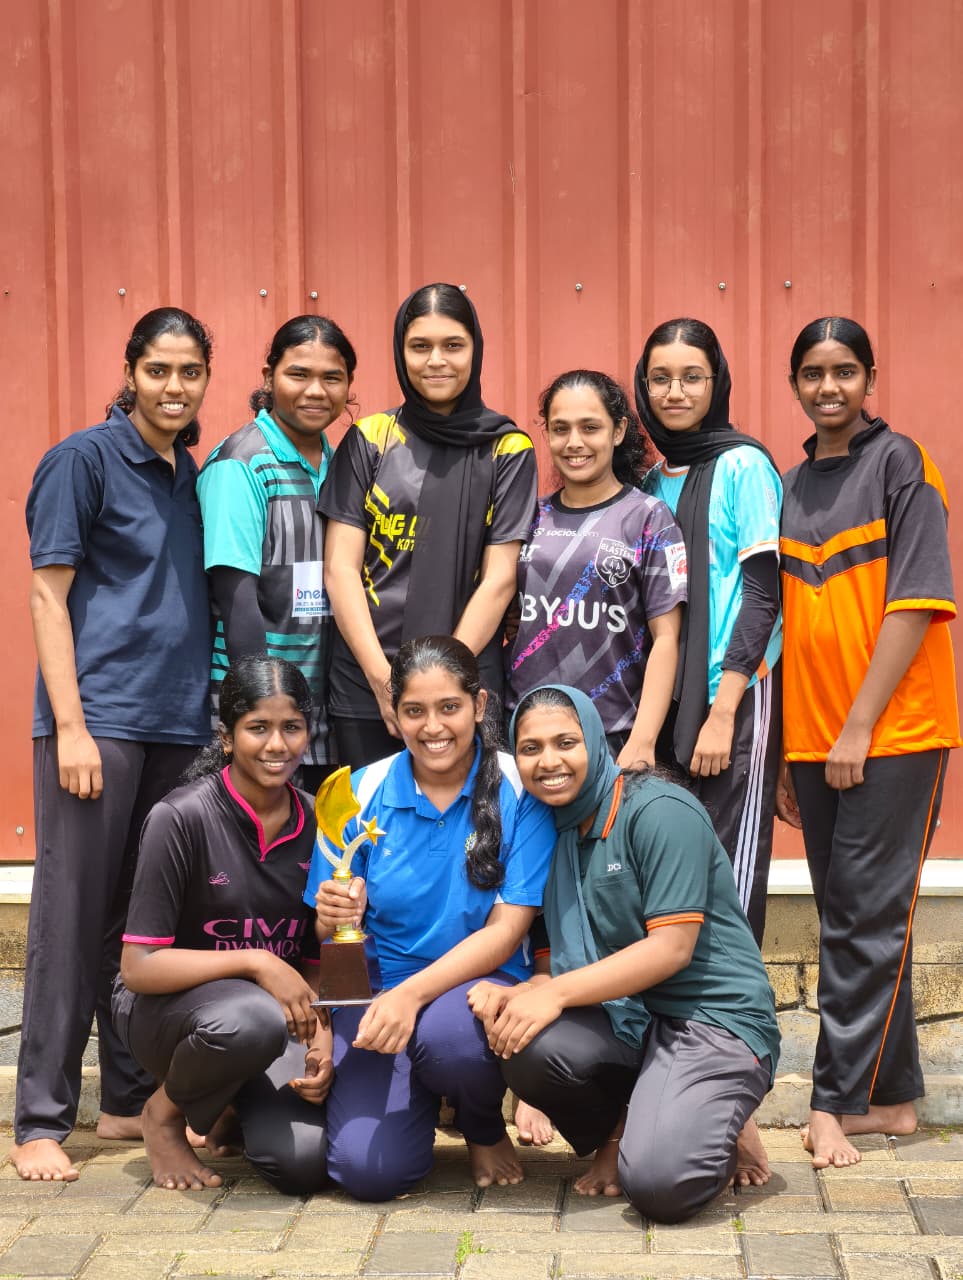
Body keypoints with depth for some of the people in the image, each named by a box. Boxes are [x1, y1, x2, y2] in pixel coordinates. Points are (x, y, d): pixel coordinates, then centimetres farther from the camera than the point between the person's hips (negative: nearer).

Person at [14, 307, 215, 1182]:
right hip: (100, 717, -6)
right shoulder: (84, 460, -4)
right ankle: (42, 1120, 1)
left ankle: (132, 1098, 20)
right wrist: (71, 725, -14)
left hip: (179, 724, 6)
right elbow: (49, 595, -7)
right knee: (73, 915, -5)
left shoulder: (191, 475, 14)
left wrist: (210, 710, 12)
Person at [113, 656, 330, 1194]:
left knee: (303, 1163, -22)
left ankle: (239, 1105, 16)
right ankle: (165, 1113, -5)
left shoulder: (317, 824, -2)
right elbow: (139, 967, -19)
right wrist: (255, 962, -27)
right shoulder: (183, 818, -17)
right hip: (165, 1007, -4)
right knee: (255, 1019, -40)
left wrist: (321, 1042, -12)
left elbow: (317, 959, 6)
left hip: (277, 1010, 4)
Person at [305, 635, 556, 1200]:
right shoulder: (363, 793, 0)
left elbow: (507, 929, -11)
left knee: (445, 1030, -38)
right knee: (369, 1168, -20)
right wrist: (333, 917, -22)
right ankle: (421, 1093, 19)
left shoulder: (519, 789, -6)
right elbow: (329, 932, 4)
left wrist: (414, 993, -25)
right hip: (379, 989, 2)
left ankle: (486, 1127, 1)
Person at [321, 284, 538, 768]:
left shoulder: (507, 450, 3)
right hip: (364, 679, 1)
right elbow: (340, 568, 0)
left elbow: (499, 578, -2)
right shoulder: (368, 440, 5)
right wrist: (383, 679, -10)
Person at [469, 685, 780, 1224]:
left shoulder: (660, 811, -11)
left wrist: (556, 992, -24)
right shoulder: (554, 829, 11)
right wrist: (521, 994, -15)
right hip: (624, 1017, 6)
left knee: (658, 1184, -28)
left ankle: (719, 1124, 8)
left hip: (716, 1017, -6)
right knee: (523, 1041, -27)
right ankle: (619, 1132, 4)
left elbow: (672, 948, -18)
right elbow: (564, 961, 9)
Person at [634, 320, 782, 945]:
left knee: (730, 867, -2)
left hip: (735, 696, -6)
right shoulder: (651, 480, 12)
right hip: (667, 698, 6)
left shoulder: (744, 466, -5)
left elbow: (764, 593, -9)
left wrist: (722, 713, -15)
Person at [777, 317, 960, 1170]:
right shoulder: (793, 486, 13)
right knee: (850, 922, 10)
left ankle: (838, 1101, 0)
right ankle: (891, 1097, 19)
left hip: (891, 732, -6)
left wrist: (859, 727, -15)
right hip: (813, 737, 6)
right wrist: (787, 750, 11)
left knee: (868, 921, -4)